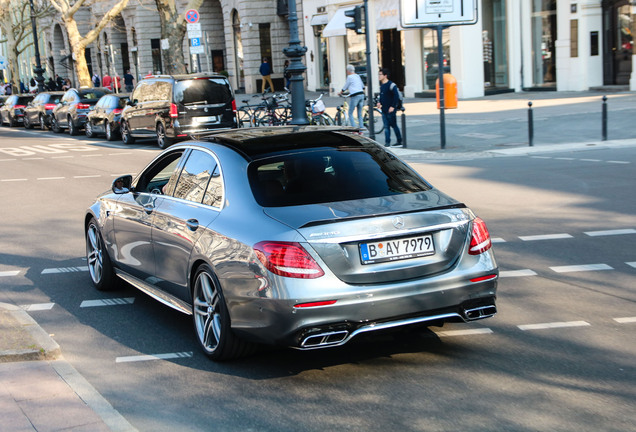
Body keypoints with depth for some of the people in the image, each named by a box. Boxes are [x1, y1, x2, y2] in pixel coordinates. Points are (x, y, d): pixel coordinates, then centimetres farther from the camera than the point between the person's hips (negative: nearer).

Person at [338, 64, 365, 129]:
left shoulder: (350, 77, -5)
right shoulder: (358, 76, 17)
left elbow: (345, 87, 4)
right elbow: (363, 86, 28)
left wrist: (340, 92, 22)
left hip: (354, 96, -7)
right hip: (361, 95, 7)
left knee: (350, 113, 0)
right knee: (360, 114, 10)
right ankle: (360, 129, 8)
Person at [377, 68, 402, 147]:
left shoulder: (391, 85, -13)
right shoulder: (381, 85, 13)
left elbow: (396, 96, -17)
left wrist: (393, 106, -19)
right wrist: (379, 102, 8)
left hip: (390, 110, -8)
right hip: (384, 110, 8)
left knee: (394, 126, 0)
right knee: (386, 127, 6)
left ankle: (400, 142, 10)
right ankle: (387, 143, 6)